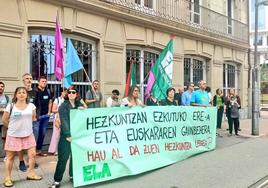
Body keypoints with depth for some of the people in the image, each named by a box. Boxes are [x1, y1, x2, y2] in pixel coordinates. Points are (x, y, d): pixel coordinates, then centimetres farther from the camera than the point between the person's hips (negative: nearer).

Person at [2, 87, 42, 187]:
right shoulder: (10, 106, -9)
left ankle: (31, 173, 23)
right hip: (13, 135, -2)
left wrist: (26, 125, 10)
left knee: (32, 154, 3)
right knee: (10, 157, 9)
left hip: (28, 135, 3)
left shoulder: (31, 106, -1)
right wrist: (13, 127, 7)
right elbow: (4, 120, -1)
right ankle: (7, 178, 22)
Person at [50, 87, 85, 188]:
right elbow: (64, 121, -14)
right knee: (63, 157, -4)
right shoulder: (63, 105, -6)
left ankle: (73, 175, 27)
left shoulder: (79, 105, 9)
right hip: (66, 135, -4)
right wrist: (68, 135, -21)